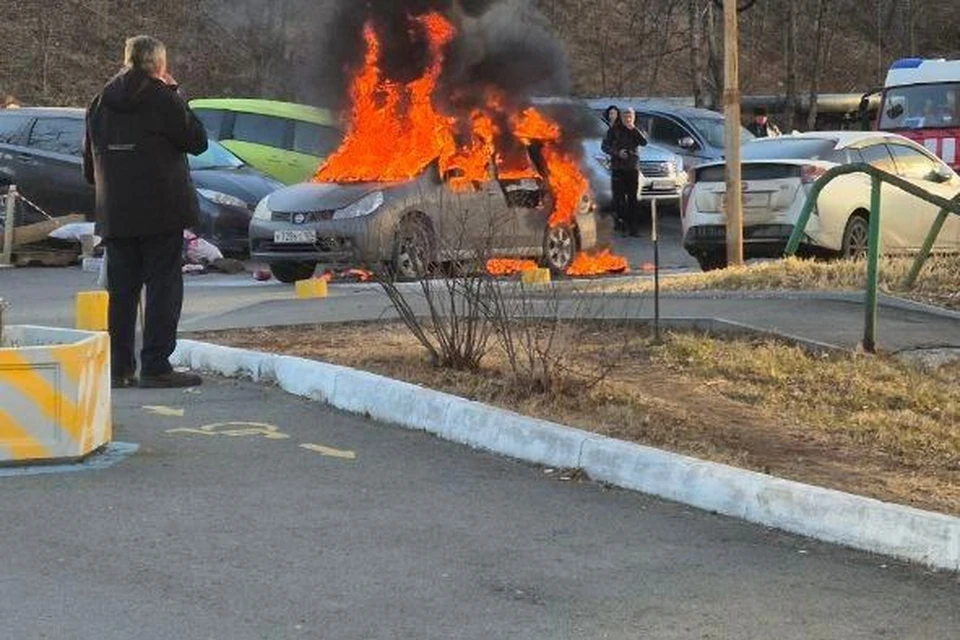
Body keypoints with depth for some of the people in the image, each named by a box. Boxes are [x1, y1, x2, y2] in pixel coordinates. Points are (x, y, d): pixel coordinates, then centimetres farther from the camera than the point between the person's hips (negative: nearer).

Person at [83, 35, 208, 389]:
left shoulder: (101, 102, 9)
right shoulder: (163, 98, -9)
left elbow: (88, 159, 13)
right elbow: (197, 141, -1)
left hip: (115, 212, 6)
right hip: (161, 211, -5)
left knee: (121, 289, 10)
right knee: (163, 286, -2)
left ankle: (119, 367, 10)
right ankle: (156, 366, -7)